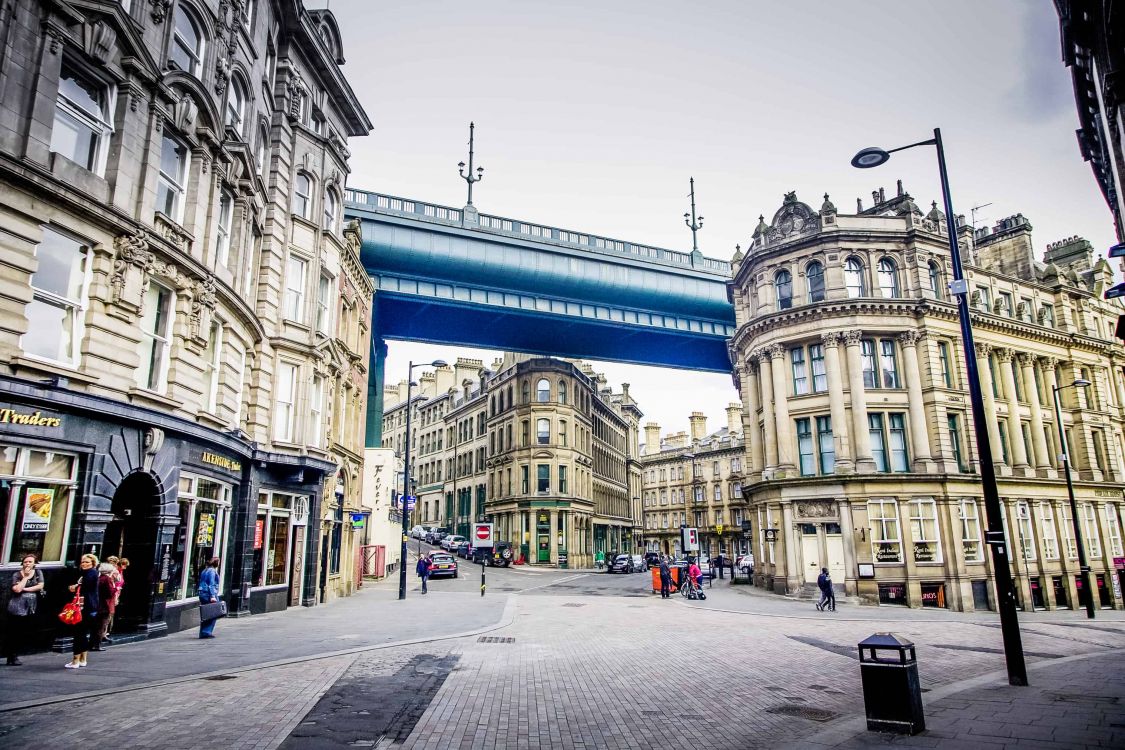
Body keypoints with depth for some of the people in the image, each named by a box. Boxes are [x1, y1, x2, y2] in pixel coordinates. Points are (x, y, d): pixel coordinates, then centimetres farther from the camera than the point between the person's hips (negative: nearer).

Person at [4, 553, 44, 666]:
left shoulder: (38, 572, 8)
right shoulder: (17, 574, -2)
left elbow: (40, 586, -2)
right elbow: (17, 589, -15)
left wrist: (24, 589, -8)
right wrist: (26, 577, -11)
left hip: (30, 609, 3)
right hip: (17, 608, -3)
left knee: (24, 634, 5)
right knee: (12, 633, -1)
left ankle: (14, 656, 17)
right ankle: (11, 657, 9)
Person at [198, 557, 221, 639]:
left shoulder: (204, 571, 18)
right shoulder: (212, 571, -9)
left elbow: (201, 583, 21)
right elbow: (212, 584, -17)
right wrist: (213, 596, -20)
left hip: (202, 594, 9)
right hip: (209, 594, -9)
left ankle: (202, 633, 13)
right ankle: (207, 632, -8)